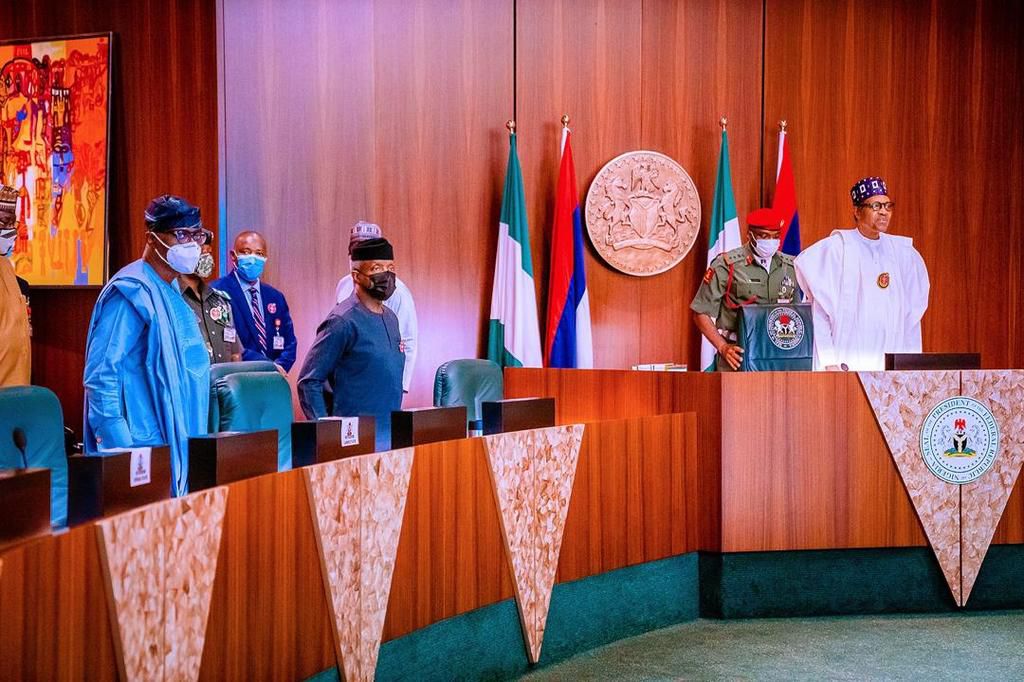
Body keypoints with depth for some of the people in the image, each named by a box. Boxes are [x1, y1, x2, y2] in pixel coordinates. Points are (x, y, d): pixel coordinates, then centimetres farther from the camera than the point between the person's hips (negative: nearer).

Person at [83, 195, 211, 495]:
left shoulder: (171, 290, 13)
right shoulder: (131, 292, -14)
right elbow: (100, 376, -19)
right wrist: (120, 450, -23)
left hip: (173, 445, 9)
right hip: (141, 448, -9)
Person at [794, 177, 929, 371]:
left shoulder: (902, 252, 10)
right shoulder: (837, 248, -3)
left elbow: (912, 314, 14)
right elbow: (820, 314, -4)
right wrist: (829, 362, -8)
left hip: (892, 364, 4)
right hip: (847, 364, -4)